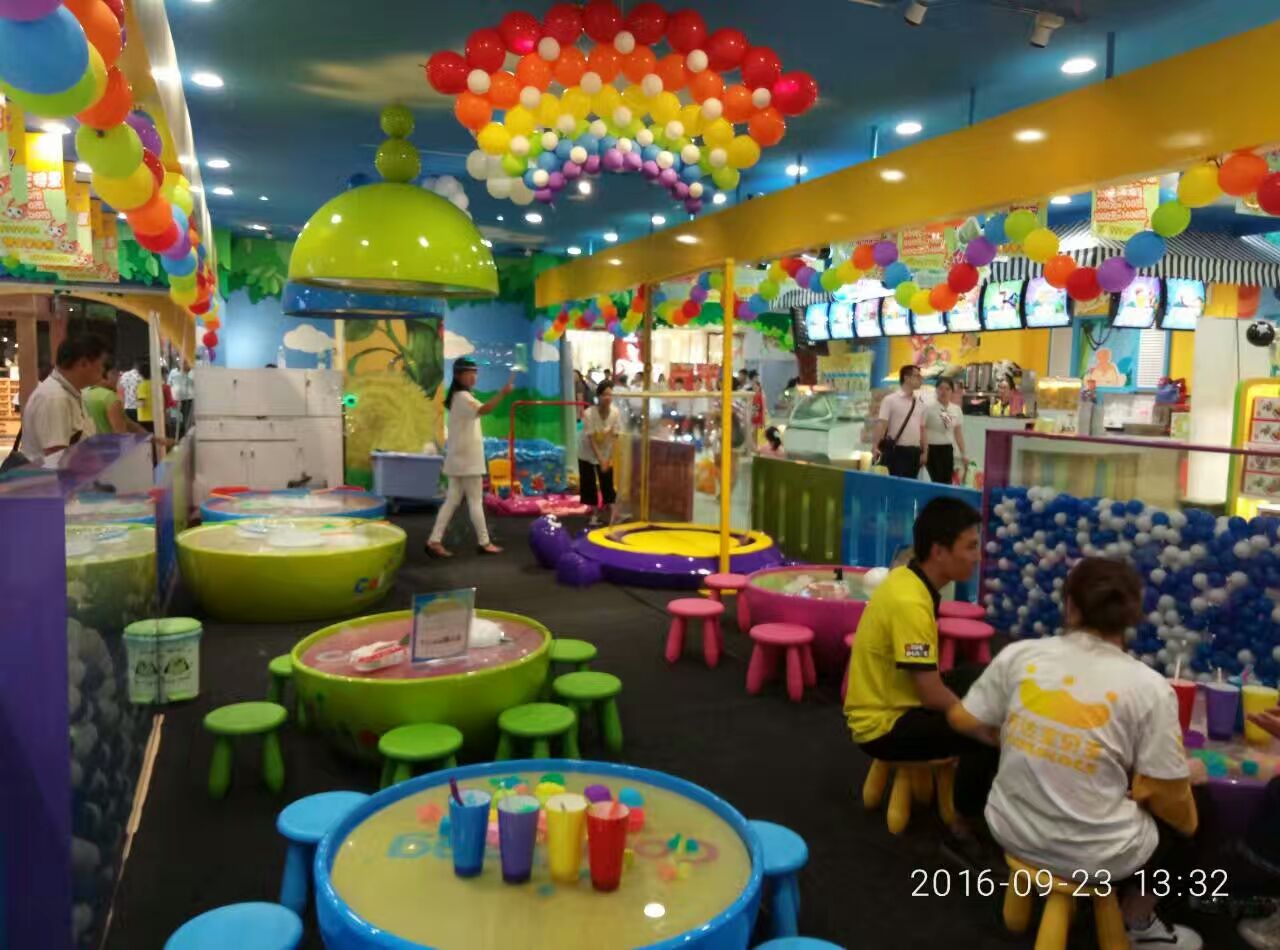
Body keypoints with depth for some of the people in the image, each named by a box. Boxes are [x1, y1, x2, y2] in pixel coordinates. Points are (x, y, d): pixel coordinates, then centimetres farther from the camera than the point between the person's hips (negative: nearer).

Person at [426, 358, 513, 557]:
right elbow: (483, 410, -37)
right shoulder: (463, 397, -16)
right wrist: (503, 392, -46)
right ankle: (484, 543, 7)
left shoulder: (457, 397, 17)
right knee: (475, 502, -1)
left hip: (460, 458, 10)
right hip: (467, 458, -10)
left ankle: (434, 541, 5)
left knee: (452, 500, 8)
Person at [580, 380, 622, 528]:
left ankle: (613, 515, 0)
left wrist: (609, 459, -17)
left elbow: (615, 437, -15)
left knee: (608, 484, -2)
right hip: (588, 453, -2)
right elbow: (591, 439, -24)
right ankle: (595, 515, 13)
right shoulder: (589, 414, -28)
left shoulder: (616, 412, -21)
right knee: (590, 485, 1)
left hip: (606, 453, 2)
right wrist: (600, 460, -23)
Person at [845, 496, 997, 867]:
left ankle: (985, 792, 27)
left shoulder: (909, 579, 1)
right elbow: (933, 696, -25)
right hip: (883, 725, -10)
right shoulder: (910, 602, -28)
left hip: (893, 699, 10)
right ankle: (963, 833, -6)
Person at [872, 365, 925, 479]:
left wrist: (924, 451, 13)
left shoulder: (919, 403, 14)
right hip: (895, 451, -6)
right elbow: (881, 424, -13)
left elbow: (921, 428, 17)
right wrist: (875, 446, -24)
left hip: (914, 452, 6)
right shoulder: (890, 400, -4)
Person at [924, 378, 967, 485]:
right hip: (932, 448, -5)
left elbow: (958, 433, 11)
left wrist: (963, 454, 10)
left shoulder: (956, 409, 7)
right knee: (938, 482, -7)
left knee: (947, 481, 5)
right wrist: (924, 452, -14)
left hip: (948, 449, 5)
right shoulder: (929, 408, -9)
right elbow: (922, 431, -9)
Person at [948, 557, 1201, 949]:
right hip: (1093, 854, -4)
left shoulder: (1019, 654, -8)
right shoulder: (1148, 686, -15)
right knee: (1180, 817, 28)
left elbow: (963, 720, 1)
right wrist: (1184, 820, 13)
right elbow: (1167, 799, -9)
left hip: (1012, 831, 4)